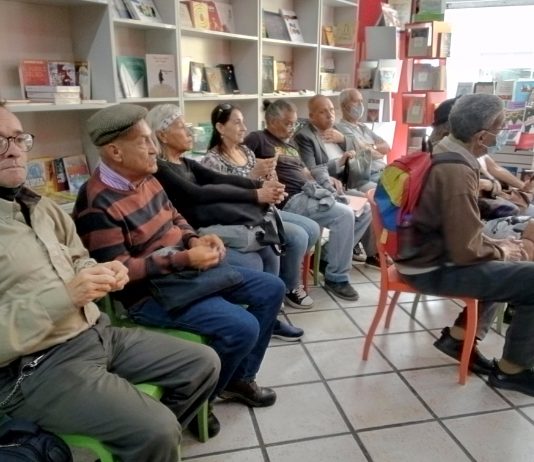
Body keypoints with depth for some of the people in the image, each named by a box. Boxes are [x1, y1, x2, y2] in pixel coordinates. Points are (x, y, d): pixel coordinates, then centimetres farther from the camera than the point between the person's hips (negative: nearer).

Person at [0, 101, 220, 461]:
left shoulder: (41, 206, 11)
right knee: (156, 430, -23)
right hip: (35, 369, -8)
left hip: (98, 332, 8)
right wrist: (63, 297, -25)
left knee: (204, 364, 8)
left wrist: (101, 273, -1)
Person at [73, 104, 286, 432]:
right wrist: (184, 259, -26)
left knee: (272, 290, 6)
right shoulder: (97, 205, -21)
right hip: (149, 291, -9)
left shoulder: (145, 177, 5)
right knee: (242, 328, -25)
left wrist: (196, 240, -3)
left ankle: (240, 377, 19)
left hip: (187, 268, 9)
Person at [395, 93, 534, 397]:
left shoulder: (441, 154, 4)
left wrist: (496, 244, 8)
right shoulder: (456, 172, -25)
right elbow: (466, 251, -24)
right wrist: (501, 251, -5)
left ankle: (459, 336, 22)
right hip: (433, 268, -10)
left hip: (428, 253, 10)